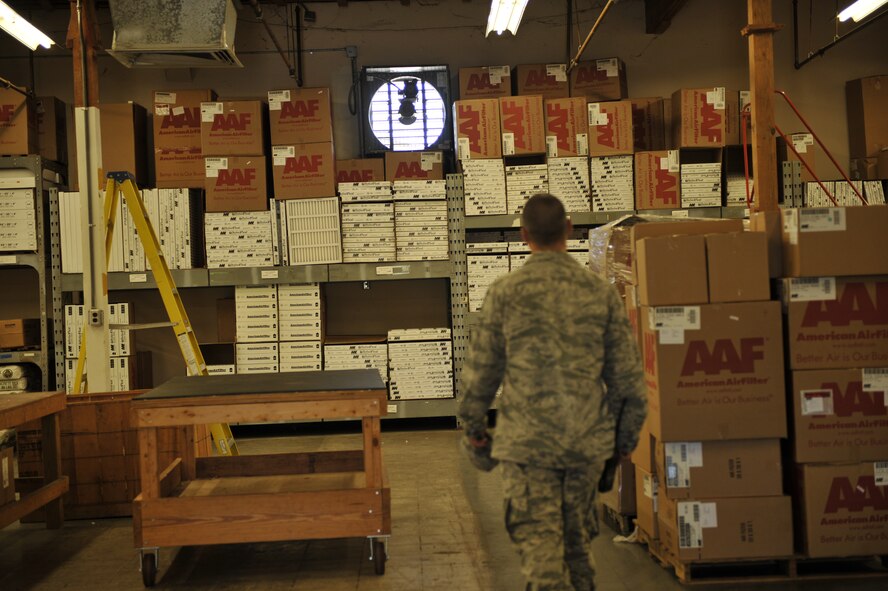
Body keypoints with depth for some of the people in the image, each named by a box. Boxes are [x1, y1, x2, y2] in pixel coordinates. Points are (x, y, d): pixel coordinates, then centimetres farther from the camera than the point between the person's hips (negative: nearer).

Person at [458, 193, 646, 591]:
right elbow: (626, 373, 3)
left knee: (539, 544, 1)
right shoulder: (601, 292, 0)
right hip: (587, 440, 3)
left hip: (527, 441, -3)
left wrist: (473, 424, 15)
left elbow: (481, 368, -1)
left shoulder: (505, 293, -6)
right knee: (578, 541, 20)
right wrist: (628, 434, 16)